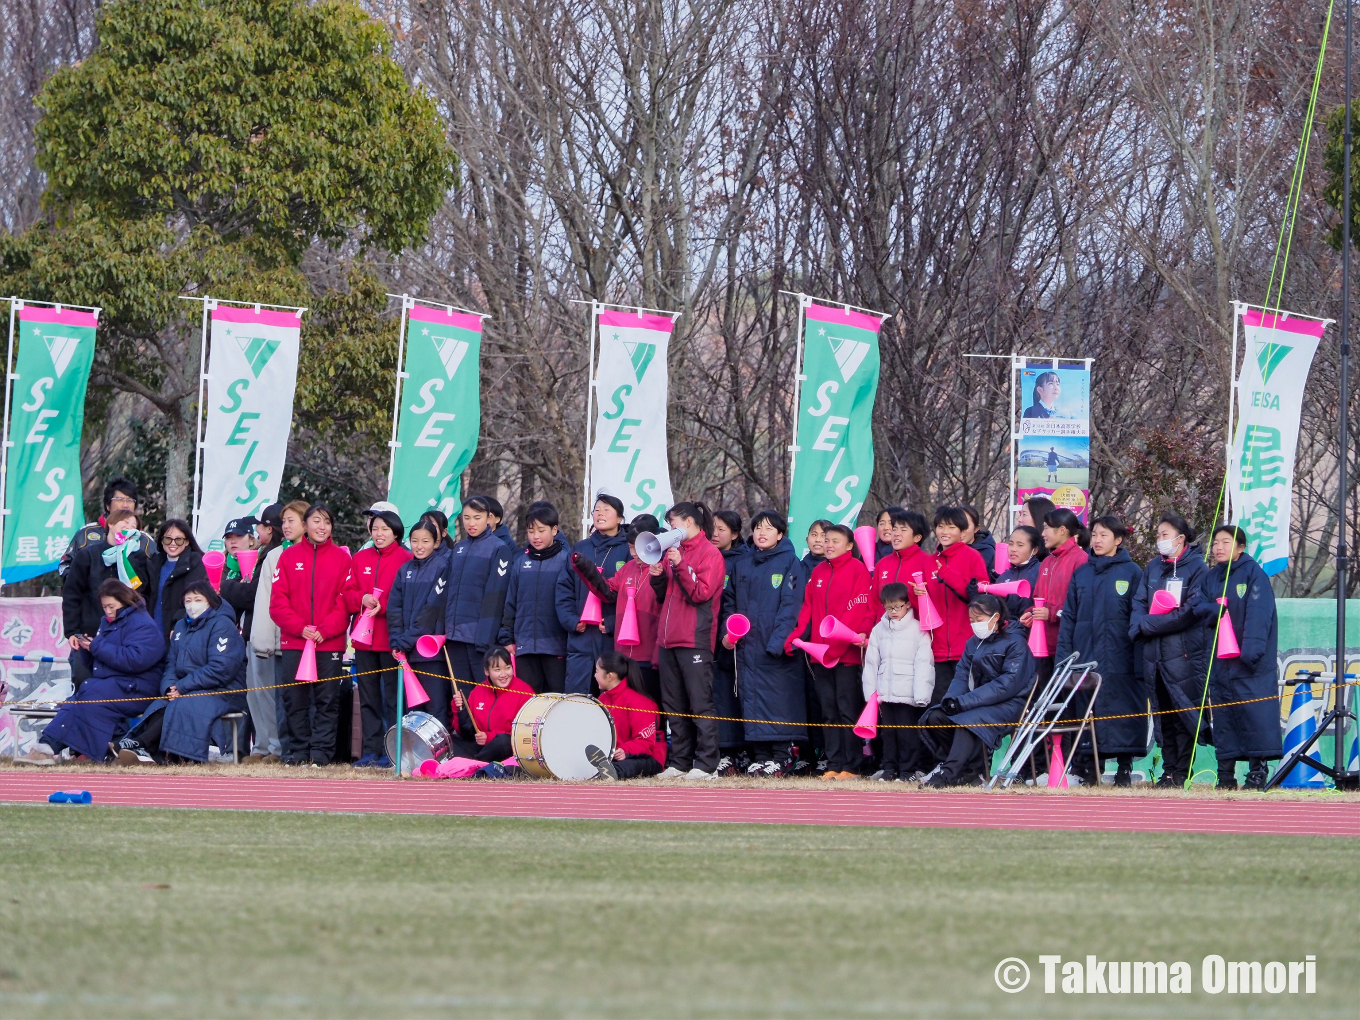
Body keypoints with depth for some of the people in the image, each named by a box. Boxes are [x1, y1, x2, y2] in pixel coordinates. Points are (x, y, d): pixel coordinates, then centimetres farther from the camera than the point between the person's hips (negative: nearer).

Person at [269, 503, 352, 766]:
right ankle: (299, 750, 7)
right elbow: (278, 601, 2)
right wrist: (299, 628, -11)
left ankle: (322, 749, 1)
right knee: (295, 699, 2)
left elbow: (345, 602, 0)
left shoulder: (341, 558, 6)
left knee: (327, 700, -2)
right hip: (293, 642, 1)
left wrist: (326, 630, -13)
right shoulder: (289, 557, 8)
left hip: (330, 643, -1)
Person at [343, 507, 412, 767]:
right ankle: (370, 752, 11)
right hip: (364, 638, 5)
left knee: (393, 697, -4)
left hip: (391, 639, -5)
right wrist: (363, 599, -9)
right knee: (368, 697, 7)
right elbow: (347, 594, 11)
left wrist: (382, 606, -20)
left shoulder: (405, 559, -2)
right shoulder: (359, 559, 14)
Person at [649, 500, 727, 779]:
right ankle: (680, 763, 12)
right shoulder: (675, 551, 18)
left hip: (695, 639, -8)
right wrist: (658, 577, 3)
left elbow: (701, 594, -13)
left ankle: (706, 764, -8)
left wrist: (680, 566, -19)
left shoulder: (710, 553, -3)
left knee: (700, 704, -7)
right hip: (669, 639, 8)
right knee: (674, 706, 8)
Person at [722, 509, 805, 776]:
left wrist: (779, 640, -18)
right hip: (748, 645, 5)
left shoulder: (790, 563, -1)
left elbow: (791, 604, -9)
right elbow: (729, 601, 19)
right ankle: (759, 756, 7)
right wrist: (727, 631, 2)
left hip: (778, 648, -5)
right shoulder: (742, 566, 16)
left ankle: (780, 757, -3)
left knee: (780, 699, -6)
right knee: (752, 700, 3)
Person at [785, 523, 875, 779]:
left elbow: (862, 608, -11)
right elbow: (808, 608, 15)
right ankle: (833, 765, 9)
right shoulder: (819, 572, 16)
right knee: (828, 710, 7)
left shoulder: (857, 569, -3)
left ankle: (850, 766, 0)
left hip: (847, 652, -6)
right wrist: (794, 637, 4)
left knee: (847, 710, -4)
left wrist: (859, 634, -24)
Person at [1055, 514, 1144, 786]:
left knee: (1122, 712, -4)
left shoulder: (1132, 572, 2)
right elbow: (1068, 618, 11)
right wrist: (1063, 658, 1)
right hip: (1085, 658, 3)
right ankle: (1088, 771, 8)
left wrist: (1140, 661, -9)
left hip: (1120, 659, -3)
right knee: (1086, 713, 2)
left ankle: (1124, 770, 4)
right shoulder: (1081, 573, 12)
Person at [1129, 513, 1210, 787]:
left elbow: (1191, 611, -11)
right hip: (1154, 652, 6)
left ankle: (1182, 772, -3)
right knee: (1163, 714, 7)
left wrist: (1148, 624, -11)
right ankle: (1169, 770, 11)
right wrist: (1139, 626, -9)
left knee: (1184, 713, -6)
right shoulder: (1153, 567, 16)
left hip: (1184, 654, -6)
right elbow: (1139, 602, 13)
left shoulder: (1196, 567, -2)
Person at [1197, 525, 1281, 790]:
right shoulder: (1210, 577, 15)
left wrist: (1251, 651, -21)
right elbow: (1200, 609, 9)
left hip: (1249, 660, -6)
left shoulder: (1253, 572, -4)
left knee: (1254, 710, -10)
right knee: (1223, 715, 4)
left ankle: (1257, 771, -9)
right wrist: (1219, 609, -13)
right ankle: (1226, 774, 6)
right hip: (1219, 657, 6)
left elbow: (1259, 614, -12)